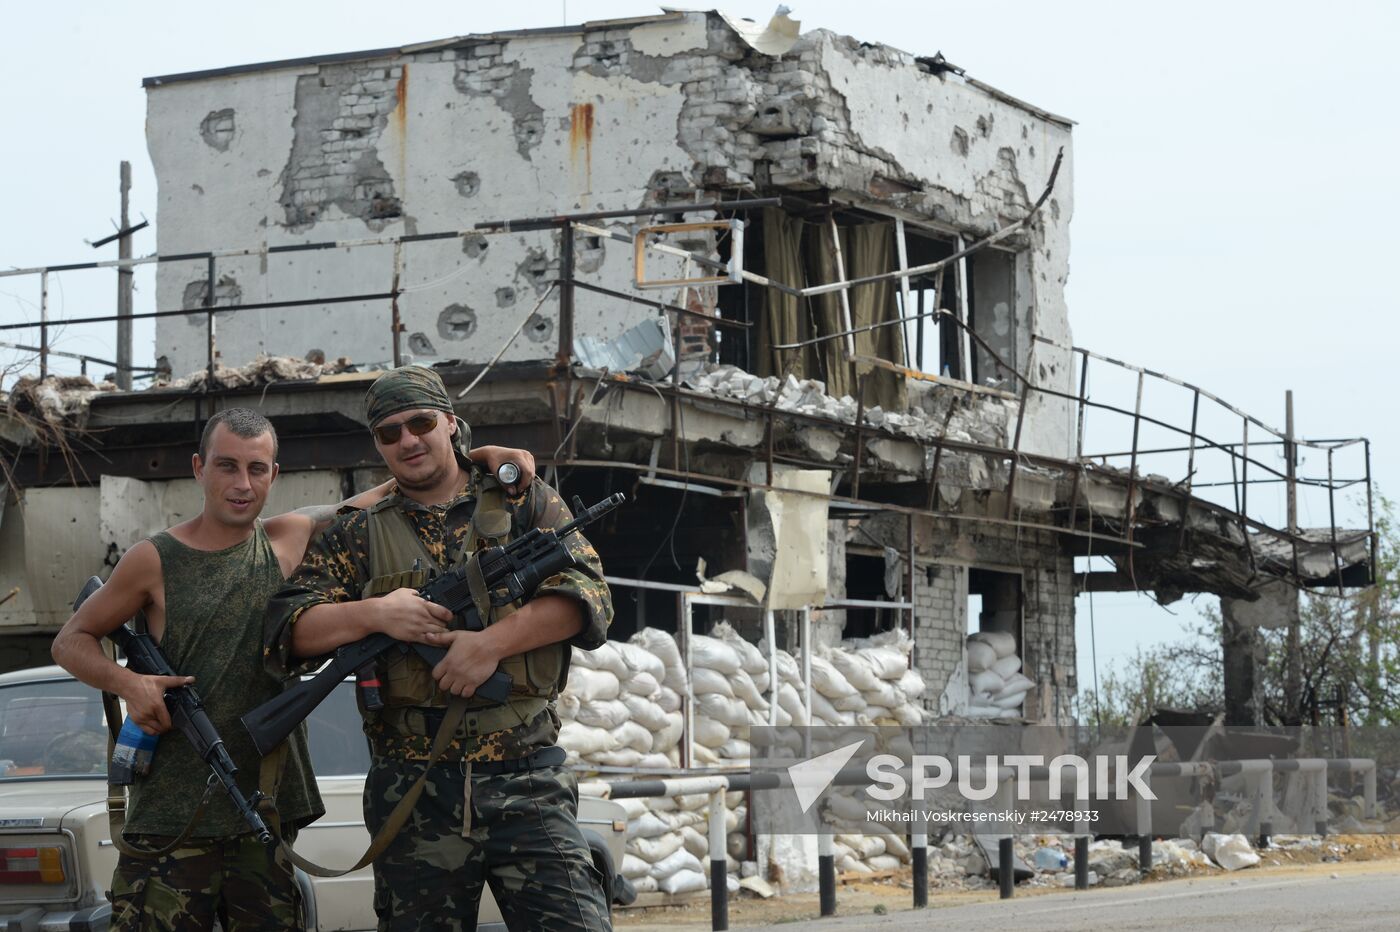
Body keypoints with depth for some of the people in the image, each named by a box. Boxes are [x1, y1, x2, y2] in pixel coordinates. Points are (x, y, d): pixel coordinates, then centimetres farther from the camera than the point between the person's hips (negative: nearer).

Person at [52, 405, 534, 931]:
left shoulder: (288, 541, 7)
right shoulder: (155, 562, -1)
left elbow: (380, 498, 15)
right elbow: (71, 641, 8)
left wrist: (481, 456, 4)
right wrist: (127, 683, -11)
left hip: (265, 813, 3)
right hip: (172, 819, -3)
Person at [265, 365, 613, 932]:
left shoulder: (525, 503, 11)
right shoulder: (356, 535, 13)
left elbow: (587, 594, -2)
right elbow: (288, 627, 4)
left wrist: (493, 641, -15)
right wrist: (373, 614, -13)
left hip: (527, 784, -1)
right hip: (412, 794, 2)